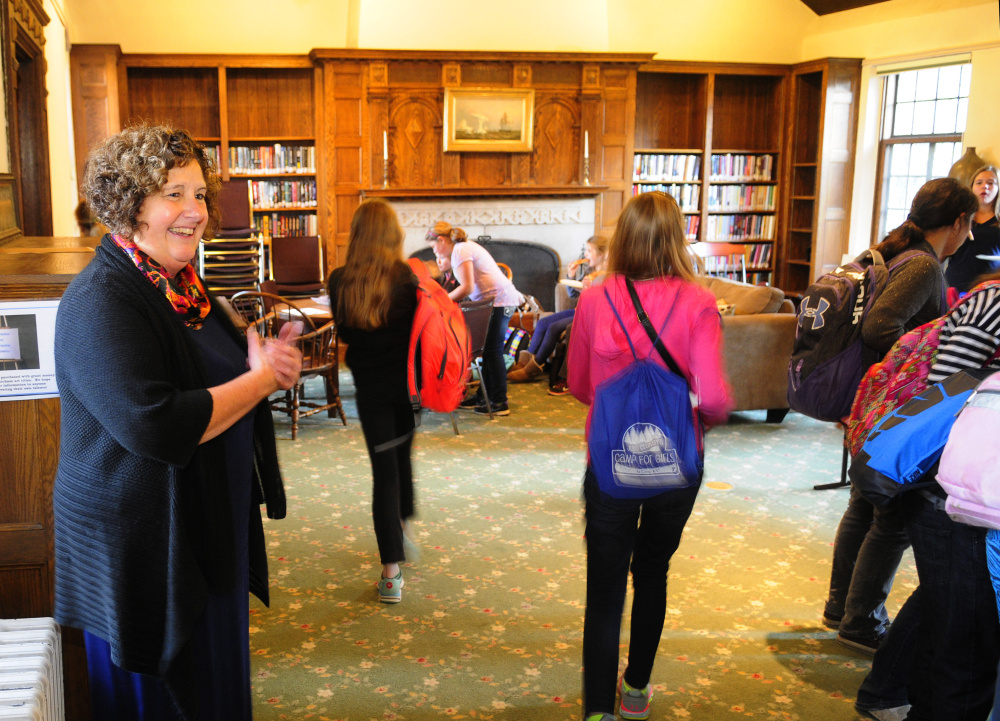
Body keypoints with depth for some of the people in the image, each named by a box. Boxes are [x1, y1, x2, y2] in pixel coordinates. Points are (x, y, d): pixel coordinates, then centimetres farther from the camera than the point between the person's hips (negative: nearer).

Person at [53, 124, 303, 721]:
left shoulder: (181, 286, 7)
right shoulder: (101, 302, -22)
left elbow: (215, 372, 21)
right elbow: (154, 424, -33)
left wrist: (265, 359, -2)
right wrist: (261, 377, -22)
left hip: (209, 526, 8)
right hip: (142, 546, -8)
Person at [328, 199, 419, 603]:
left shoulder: (340, 282, -8)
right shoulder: (406, 278, -12)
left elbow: (343, 332, 6)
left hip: (369, 385, 0)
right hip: (405, 382, 0)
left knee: (384, 470, 3)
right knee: (402, 455, 24)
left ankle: (391, 573, 0)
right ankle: (402, 525, 43)